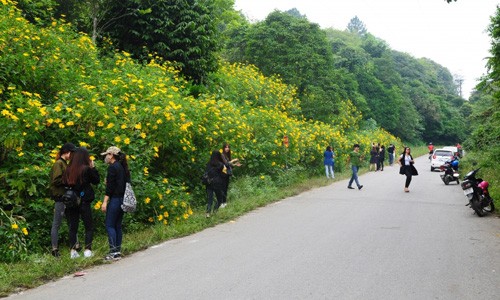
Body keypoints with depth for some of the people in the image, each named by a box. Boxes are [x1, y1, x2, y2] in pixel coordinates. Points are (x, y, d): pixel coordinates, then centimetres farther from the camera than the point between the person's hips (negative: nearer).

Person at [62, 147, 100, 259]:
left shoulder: (68, 169, 0)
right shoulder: (86, 169, -12)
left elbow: (65, 183, 6)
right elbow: (96, 180, -1)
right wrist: (93, 167, 1)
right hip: (84, 202, -4)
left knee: (73, 227, 12)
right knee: (89, 227, 8)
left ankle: (73, 251, 12)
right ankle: (87, 250, 1)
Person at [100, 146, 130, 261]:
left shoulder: (112, 167, -10)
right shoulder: (123, 167, 15)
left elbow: (110, 186, -15)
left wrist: (105, 202, -15)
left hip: (115, 199, -8)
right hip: (123, 199, 9)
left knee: (109, 225, -4)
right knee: (118, 225, 12)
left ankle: (114, 251, -8)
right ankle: (118, 250, 13)